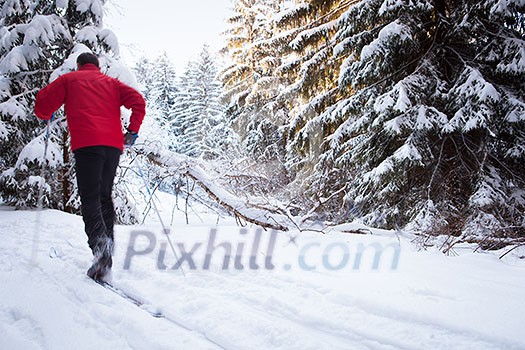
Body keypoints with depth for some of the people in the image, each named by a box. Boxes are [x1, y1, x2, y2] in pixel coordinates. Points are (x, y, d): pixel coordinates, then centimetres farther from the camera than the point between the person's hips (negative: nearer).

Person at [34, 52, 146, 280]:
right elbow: (137, 100, 11)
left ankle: (99, 240, -34)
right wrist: (132, 131, 14)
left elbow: (43, 102, 9)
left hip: (87, 143, -3)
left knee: (90, 197, -8)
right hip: (113, 144, 4)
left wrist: (46, 117, 30)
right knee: (105, 197, 11)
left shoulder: (69, 79, 17)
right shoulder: (110, 82, 25)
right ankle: (105, 257, 7)